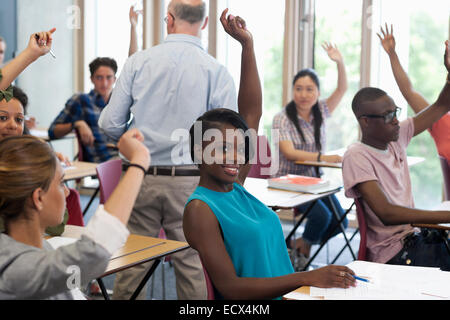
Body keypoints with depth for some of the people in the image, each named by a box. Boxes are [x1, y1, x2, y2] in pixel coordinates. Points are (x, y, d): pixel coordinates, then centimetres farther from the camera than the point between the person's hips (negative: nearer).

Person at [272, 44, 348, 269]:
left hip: (316, 180, 6)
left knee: (340, 221, -10)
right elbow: (289, 153, -20)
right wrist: (323, 157, -30)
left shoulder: (320, 113, 6)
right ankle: (304, 246, 6)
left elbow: (342, 89, -2)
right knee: (322, 216, -26)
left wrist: (340, 62, -20)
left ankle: (301, 244, 14)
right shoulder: (282, 118, -9)